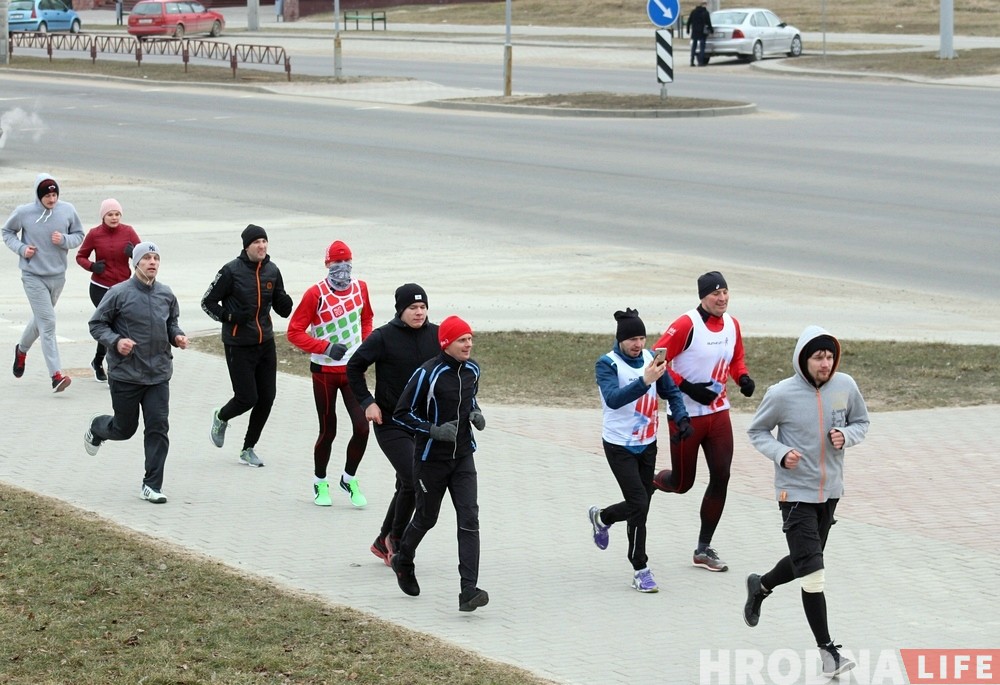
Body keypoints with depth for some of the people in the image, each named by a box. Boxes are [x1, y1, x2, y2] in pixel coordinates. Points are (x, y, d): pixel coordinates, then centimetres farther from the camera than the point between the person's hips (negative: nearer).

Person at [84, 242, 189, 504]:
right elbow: (97, 324, -5)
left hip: (158, 375, 4)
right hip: (125, 374, -3)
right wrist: (116, 342, -21)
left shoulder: (166, 295, 4)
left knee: (158, 428, -4)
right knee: (124, 428, 10)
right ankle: (96, 428, 45)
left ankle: (152, 485, 3)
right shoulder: (119, 293, -11)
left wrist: (177, 336, 0)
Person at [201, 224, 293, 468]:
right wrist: (229, 316, -21)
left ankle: (248, 449, 20)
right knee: (247, 397, -6)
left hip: (265, 343, 5)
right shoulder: (232, 271, -13)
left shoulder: (272, 271, 3)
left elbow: (280, 307, 13)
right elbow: (207, 302, -6)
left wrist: (285, 304, -11)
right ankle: (221, 418, 29)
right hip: (239, 345, -5)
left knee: (267, 398, 5)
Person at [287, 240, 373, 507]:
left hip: (353, 369, 3)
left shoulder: (360, 288, 1)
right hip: (324, 371, -3)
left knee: (362, 427, -7)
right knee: (328, 431, 5)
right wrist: (326, 347, -21)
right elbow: (294, 332, -12)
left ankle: (349, 479, 15)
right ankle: (320, 483, 27)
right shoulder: (316, 294, -14)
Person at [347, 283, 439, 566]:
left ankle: (384, 542, 28)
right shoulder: (383, 337, -11)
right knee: (413, 481, -16)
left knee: (406, 486, 12)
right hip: (391, 424, -5)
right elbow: (354, 367, -1)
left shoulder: (436, 335, 1)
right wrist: (367, 402, -7)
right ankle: (396, 539, 4)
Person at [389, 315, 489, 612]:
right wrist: (434, 430, -22)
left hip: (463, 457, 4)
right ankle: (403, 561, 45)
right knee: (426, 518, 12)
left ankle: (468, 590, -16)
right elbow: (401, 414, -12)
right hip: (431, 460, -4)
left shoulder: (472, 370, 2)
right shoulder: (427, 374, -17)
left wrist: (475, 413, 2)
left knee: (469, 519, -10)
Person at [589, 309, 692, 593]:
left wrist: (682, 417, -4)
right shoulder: (607, 364, -16)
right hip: (620, 445, -6)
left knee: (640, 504, 13)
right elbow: (613, 398, -33)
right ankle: (640, 570, 4)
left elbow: (671, 391, 13)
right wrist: (644, 381, -46)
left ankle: (602, 517, 44)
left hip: (647, 444, 6)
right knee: (639, 504, -15)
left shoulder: (650, 358, 1)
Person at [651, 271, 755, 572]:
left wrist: (743, 377, 0)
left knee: (721, 477, 0)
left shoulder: (732, 325, 4)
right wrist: (688, 388, -21)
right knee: (682, 482, 3)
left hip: (718, 412, 6)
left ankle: (704, 548, 11)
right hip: (686, 415, -6)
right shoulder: (687, 325, -17)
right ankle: (649, 484, 39)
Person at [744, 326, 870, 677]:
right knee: (812, 572, -11)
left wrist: (847, 435, -13)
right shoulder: (781, 394, -15)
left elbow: (861, 422, 10)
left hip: (830, 490, 5)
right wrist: (780, 453, -20)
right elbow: (756, 431, -1)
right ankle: (827, 649, -3)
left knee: (803, 563, 21)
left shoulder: (845, 386, -6)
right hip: (796, 492, -5)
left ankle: (761, 586, 51)